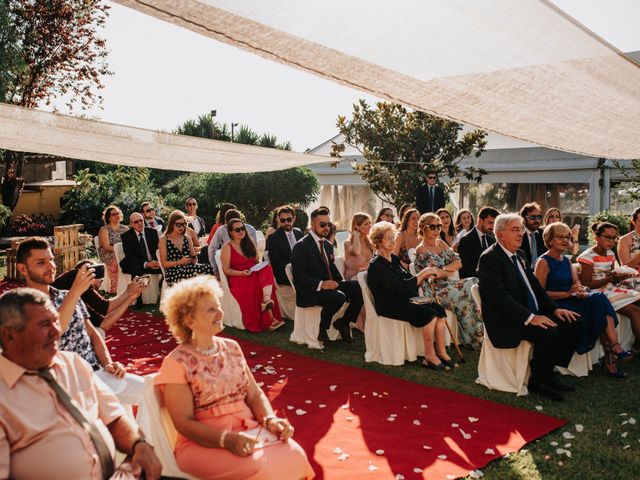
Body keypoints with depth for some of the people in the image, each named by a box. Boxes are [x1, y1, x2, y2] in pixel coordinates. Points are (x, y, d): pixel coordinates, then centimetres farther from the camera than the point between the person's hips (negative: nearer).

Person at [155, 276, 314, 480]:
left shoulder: (231, 348, 10)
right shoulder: (177, 363, -7)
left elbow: (255, 395, 11)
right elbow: (184, 423, -11)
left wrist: (270, 420, -9)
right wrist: (226, 439, -25)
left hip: (248, 433, 5)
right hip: (203, 444, -5)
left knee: (293, 454, -22)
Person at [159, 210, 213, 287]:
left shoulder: (187, 238, 19)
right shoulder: (164, 239, 5)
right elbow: (164, 263, 0)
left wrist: (194, 258, -4)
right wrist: (179, 262, -14)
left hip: (188, 269, 5)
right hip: (172, 274, -5)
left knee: (207, 268, -30)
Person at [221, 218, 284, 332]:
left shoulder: (249, 243, 19)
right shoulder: (227, 247, 2)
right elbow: (226, 270, -4)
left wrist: (261, 266, -5)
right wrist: (242, 273, -20)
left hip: (255, 274, 5)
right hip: (237, 278, -4)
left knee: (267, 269, -30)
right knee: (255, 284, -37)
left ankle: (267, 300, -54)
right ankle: (270, 319, -40)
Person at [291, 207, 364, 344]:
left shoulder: (328, 245, 17)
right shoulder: (301, 246, -9)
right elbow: (298, 275, -16)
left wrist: (340, 282, 2)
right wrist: (320, 284, -27)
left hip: (329, 285, 8)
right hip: (310, 292, -8)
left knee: (359, 288, -8)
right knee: (338, 297, -34)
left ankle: (343, 322, 4)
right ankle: (321, 329, -12)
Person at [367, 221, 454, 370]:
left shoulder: (393, 258, 14)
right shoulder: (376, 265, -14)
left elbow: (410, 282, 14)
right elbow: (401, 287, -22)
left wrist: (424, 276, -5)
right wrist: (422, 273, -18)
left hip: (404, 301, 8)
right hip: (388, 306, -8)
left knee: (439, 309, -12)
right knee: (429, 313, -25)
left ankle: (441, 352, -10)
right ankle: (429, 356, -14)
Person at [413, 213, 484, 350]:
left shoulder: (441, 243, 15)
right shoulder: (421, 250, -7)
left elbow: (459, 262, 7)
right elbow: (434, 274, -15)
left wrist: (443, 270, -10)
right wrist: (451, 270, 0)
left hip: (450, 284, 7)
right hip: (437, 290, -7)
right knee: (465, 299, -26)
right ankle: (474, 339, -11)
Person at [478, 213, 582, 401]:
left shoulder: (518, 256, 17)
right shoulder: (489, 258, -13)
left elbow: (535, 286, 19)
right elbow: (499, 296, -22)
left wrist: (555, 308, 3)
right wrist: (529, 317, -27)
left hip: (531, 314, 10)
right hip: (506, 322, -10)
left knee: (572, 323, -1)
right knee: (548, 332, -29)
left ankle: (548, 373, 8)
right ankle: (537, 381, -7)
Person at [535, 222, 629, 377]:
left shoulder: (566, 261, 19)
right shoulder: (543, 262, -6)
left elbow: (576, 283, 14)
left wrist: (581, 292, -11)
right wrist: (568, 293, -18)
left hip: (571, 302, 7)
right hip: (555, 306, -7)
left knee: (599, 298, -21)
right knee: (600, 306, -22)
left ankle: (613, 346, -26)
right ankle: (613, 348, -12)